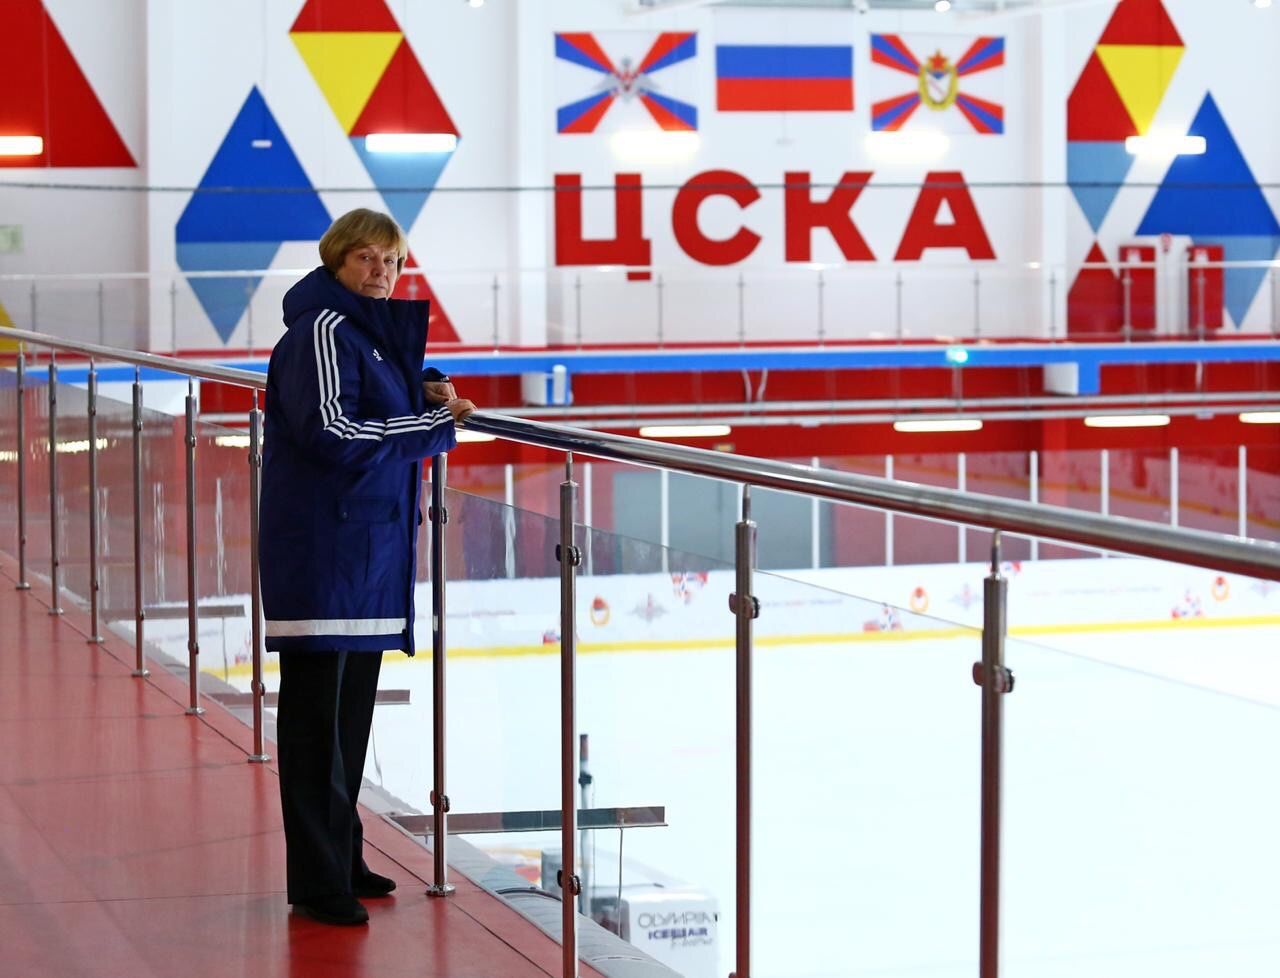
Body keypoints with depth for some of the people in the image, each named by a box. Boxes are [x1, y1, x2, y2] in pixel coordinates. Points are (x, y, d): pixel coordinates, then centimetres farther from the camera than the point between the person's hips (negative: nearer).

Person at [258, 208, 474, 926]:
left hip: (371, 542, 10)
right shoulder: (322, 331, -13)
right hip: (322, 544, -10)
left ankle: (342, 858, 25)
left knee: (354, 705, 15)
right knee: (317, 711, -6)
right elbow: (331, 429, -22)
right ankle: (316, 881, -3)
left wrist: (426, 388, 10)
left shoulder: (376, 329, 16)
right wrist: (433, 422, -16)